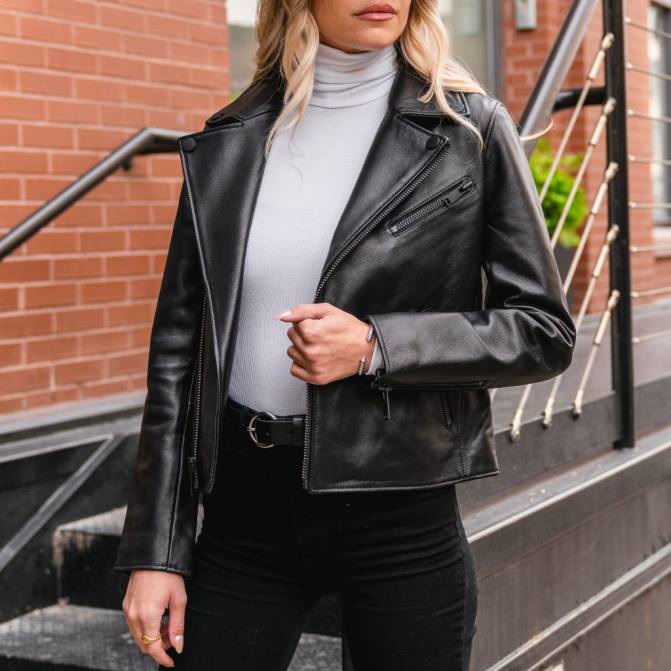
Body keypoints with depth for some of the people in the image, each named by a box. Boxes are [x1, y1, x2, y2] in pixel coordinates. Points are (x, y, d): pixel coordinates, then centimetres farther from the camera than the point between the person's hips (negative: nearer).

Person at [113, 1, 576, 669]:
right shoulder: (226, 143, 5)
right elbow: (178, 348, 6)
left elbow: (545, 331, -1)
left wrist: (374, 347, -16)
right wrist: (154, 552, 3)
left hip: (397, 506, -2)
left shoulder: (469, 127, -1)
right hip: (246, 501, 2)